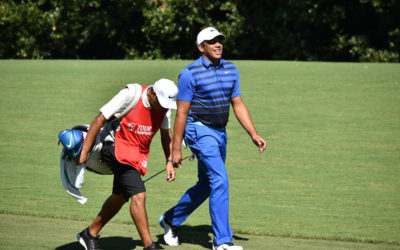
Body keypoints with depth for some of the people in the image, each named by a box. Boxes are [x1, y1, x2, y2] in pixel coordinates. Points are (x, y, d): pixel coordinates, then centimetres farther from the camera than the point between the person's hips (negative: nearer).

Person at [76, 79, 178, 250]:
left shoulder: (165, 106, -2)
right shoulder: (131, 95, -21)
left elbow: (166, 134, 15)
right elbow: (100, 119, -16)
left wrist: (169, 161, 5)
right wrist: (85, 150, -16)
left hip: (139, 155, 7)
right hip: (118, 148, -7)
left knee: (120, 196, 15)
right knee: (138, 195, -18)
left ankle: (90, 234, 32)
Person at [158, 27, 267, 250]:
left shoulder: (231, 70, 8)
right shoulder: (190, 73, -11)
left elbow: (238, 105, 11)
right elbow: (182, 112, -10)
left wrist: (254, 134, 1)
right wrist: (176, 148, -10)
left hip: (220, 133, 7)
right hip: (200, 131, -7)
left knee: (206, 186, 14)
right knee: (220, 181, -17)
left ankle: (171, 220, 34)